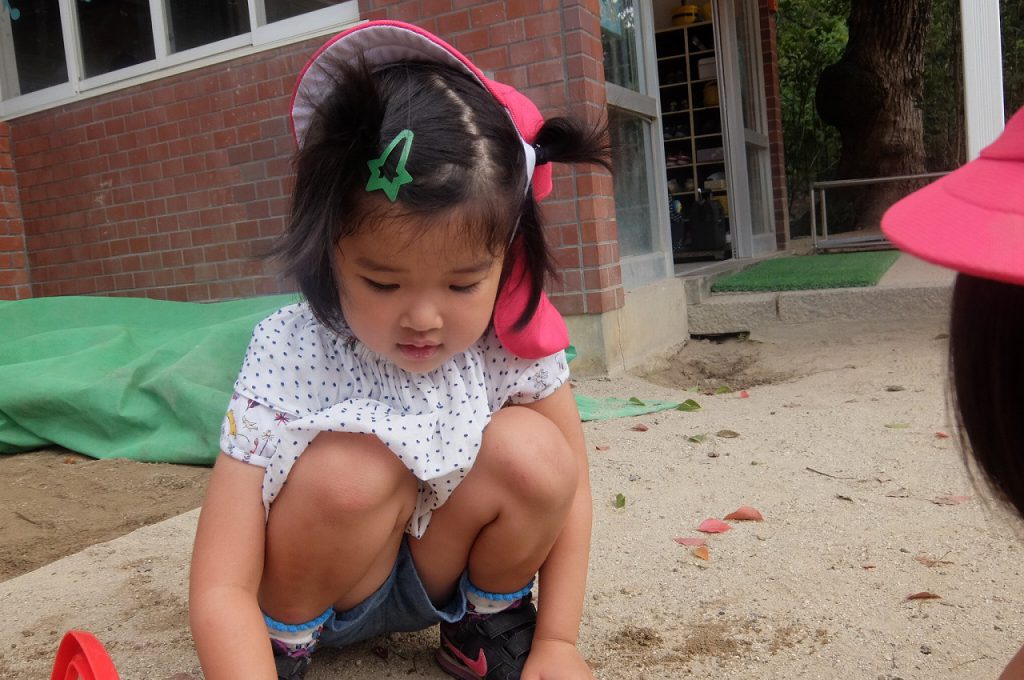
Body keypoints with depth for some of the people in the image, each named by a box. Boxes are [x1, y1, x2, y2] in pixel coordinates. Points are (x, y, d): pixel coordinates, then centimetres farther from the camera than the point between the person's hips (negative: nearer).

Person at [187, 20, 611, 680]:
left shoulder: (514, 343, -19)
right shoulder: (289, 359, -29)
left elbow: (568, 487, -4)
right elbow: (221, 589, -30)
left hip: (444, 573, 3)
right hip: (321, 589, -3)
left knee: (532, 452, -24)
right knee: (352, 469, -34)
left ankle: (490, 622, 3)